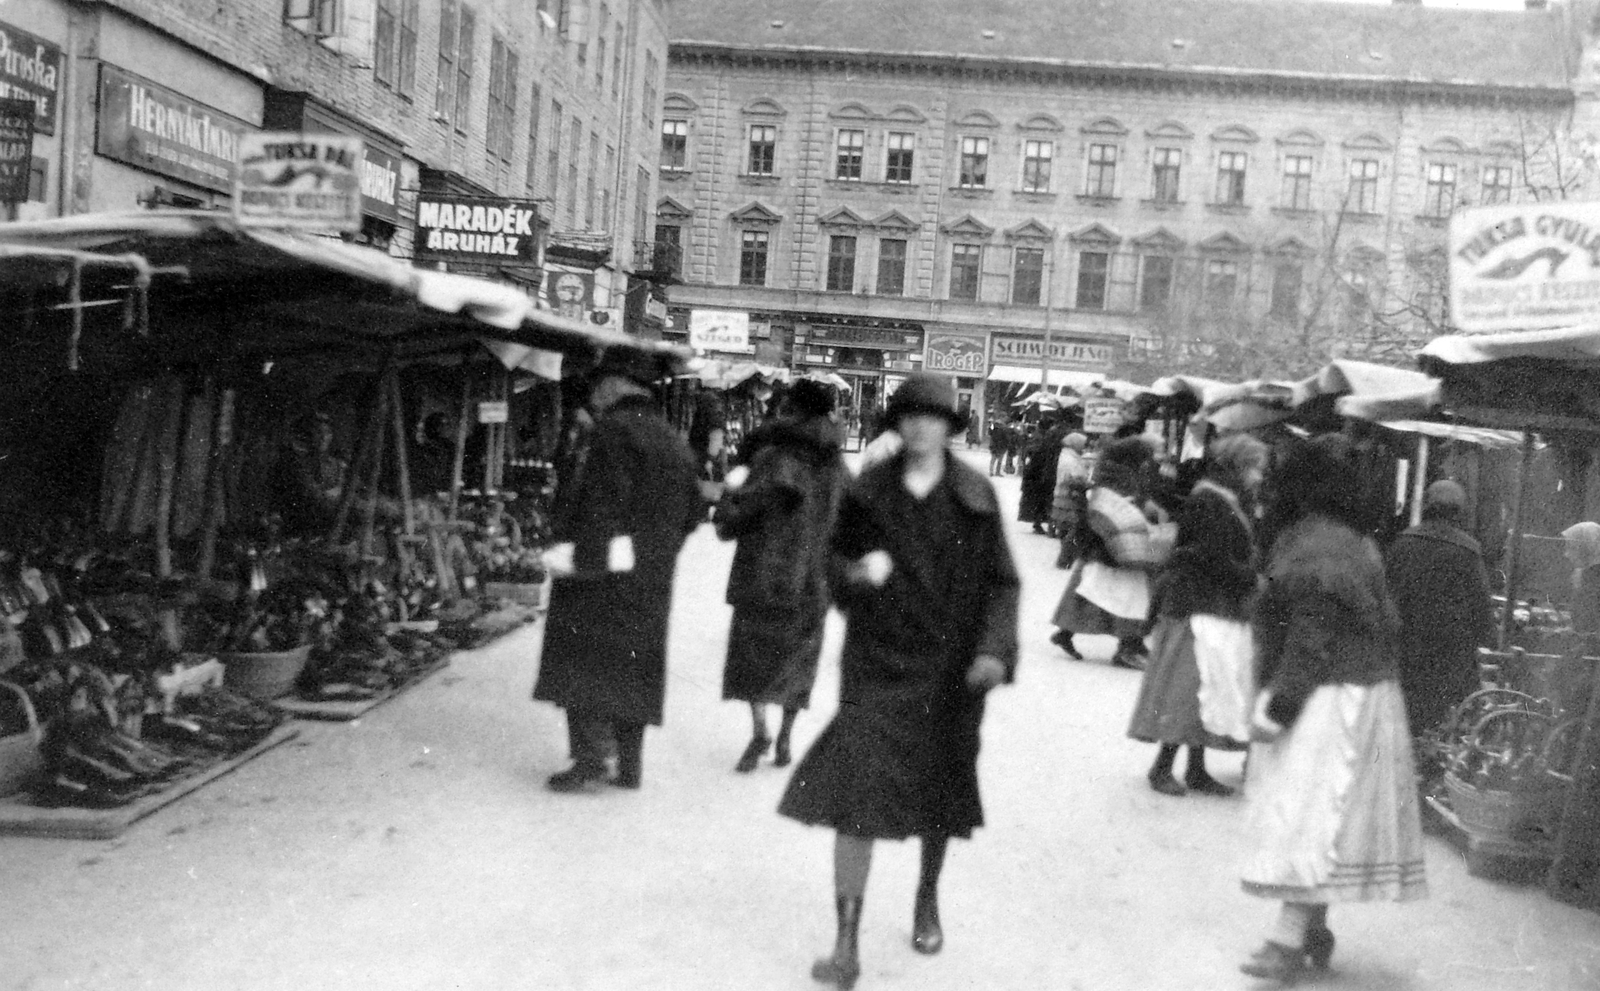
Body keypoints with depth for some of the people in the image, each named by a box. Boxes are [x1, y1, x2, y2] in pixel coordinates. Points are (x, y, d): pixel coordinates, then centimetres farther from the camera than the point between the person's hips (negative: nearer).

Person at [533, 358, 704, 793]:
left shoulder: (612, 430, -12)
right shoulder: (675, 442, 14)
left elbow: (602, 502, -22)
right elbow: (692, 511, 16)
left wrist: (583, 557, -20)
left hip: (601, 576, -8)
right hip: (652, 580, 8)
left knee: (584, 664, 1)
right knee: (632, 668, 14)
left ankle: (591, 762, -1)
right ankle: (629, 763, 19)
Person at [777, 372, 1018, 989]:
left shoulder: (975, 499, -3)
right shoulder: (867, 493, 0)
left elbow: (1000, 581, -1)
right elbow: (836, 559, 10)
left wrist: (995, 649, -14)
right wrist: (855, 572, -13)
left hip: (948, 669, 1)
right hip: (877, 663, 0)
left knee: (939, 793, 16)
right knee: (854, 796, -10)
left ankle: (928, 899, 44)